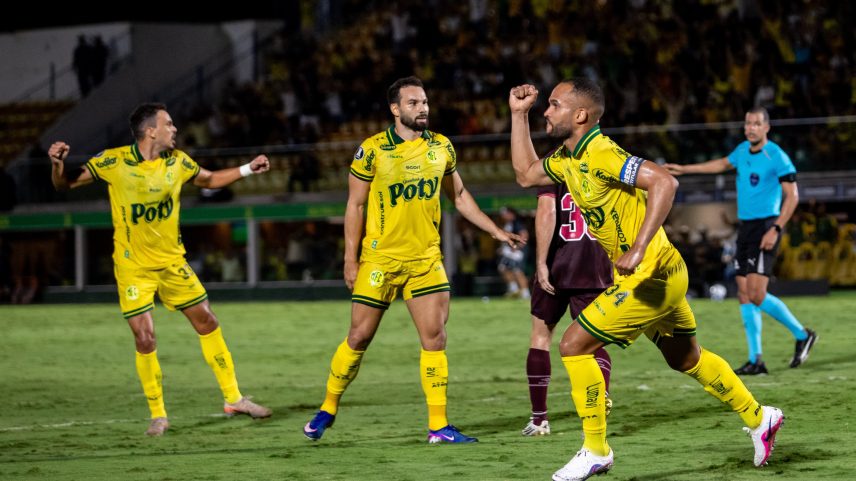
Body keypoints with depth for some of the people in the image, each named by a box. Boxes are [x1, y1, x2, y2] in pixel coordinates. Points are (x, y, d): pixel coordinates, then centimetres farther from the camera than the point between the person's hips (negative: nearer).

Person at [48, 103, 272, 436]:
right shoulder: (114, 161, -13)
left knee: (207, 323, 8)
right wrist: (58, 164, -29)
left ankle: (233, 398, 22)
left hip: (172, 261, 4)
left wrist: (248, 170, 8)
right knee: (145, 338, -9)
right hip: (133, 267, -4)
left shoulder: (177, 161, -1)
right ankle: (158, 415, 8)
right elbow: (65, 184, -8)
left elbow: (209, 180, 18)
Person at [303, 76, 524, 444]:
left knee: (435, 337, -5)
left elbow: (459, 196, 17)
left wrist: (495, 231, 13)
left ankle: (438, 426, 0)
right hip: (380, 258, -3)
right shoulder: (372, 150, -8)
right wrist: (350, 259, -8)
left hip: (426, 259, 3)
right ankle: (328, 409, 22)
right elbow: (355, 205, -4)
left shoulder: (441, 147, 5)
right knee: (359, 336, 3)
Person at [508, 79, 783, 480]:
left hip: (649, 277, -10)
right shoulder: (567, 159, 7)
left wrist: (638, 249, -37)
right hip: (662, 274, 10)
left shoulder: (600, 156, -22)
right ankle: (758, 418, 38)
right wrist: (518, 114, 16)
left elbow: (664, 182, -33)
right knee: (685, 359, 23)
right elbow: (525, 174, 25)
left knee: (573, 345, -8)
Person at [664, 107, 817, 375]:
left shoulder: (777, 157, -11)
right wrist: (684, 169, 37)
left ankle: (802, 335, 3)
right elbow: (723, 164, 33)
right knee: (744, 294, 2)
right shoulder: (742, 150, 11)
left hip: (765, 227, -8)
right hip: (745, 227, 8)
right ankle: (755, 360, 5)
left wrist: (776, 230, -19)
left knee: (756, 294, -16)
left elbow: (792, 196, -12)